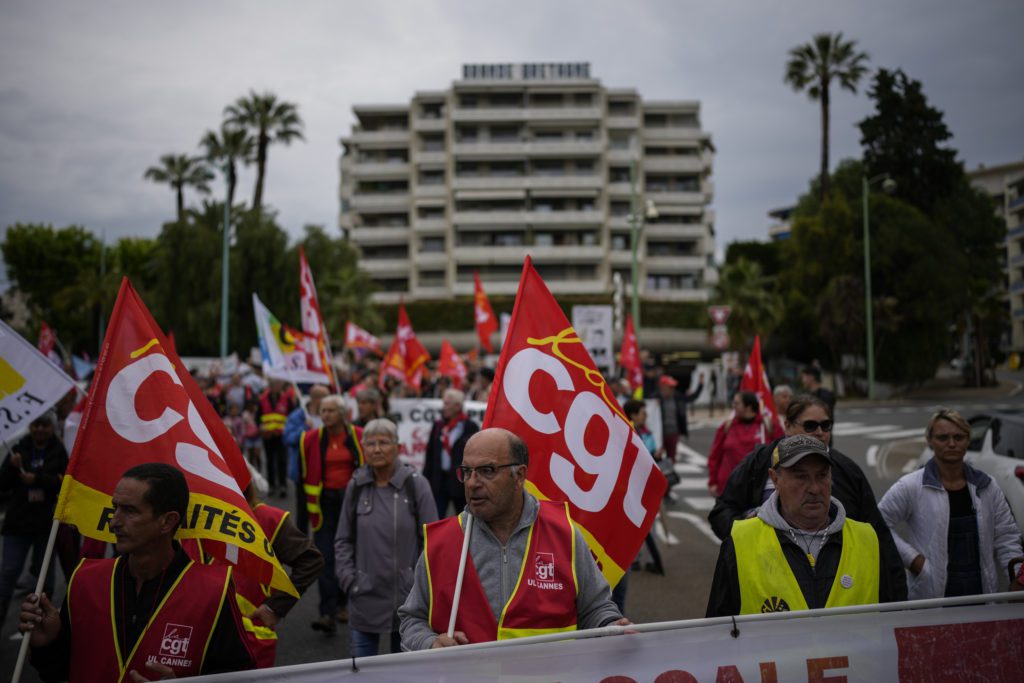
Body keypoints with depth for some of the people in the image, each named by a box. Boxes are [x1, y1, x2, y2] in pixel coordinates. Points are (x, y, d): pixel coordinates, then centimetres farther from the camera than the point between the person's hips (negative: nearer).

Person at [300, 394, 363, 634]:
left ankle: (341, 603, 29)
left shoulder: (358, 437, -4)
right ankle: (328, 614, -12)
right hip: (325, 503, -1)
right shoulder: (311, 439, -3)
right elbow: (304, 471, 7)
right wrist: (308, 498, 6)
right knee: (325, 558, -9)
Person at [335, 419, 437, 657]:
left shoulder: (415, 484, -6)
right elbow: (343, 540, 11)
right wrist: (348, 579, 2)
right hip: (365, 596, 2)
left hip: (407, 595, -2)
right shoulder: (356, 486, 3)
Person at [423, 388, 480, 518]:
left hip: (461, 481, -4)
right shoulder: (438, 425, 8)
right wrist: (426, 479, 6)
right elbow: (430, 454, 11)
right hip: (439, 480, 4)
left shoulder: (471, 427, -6)